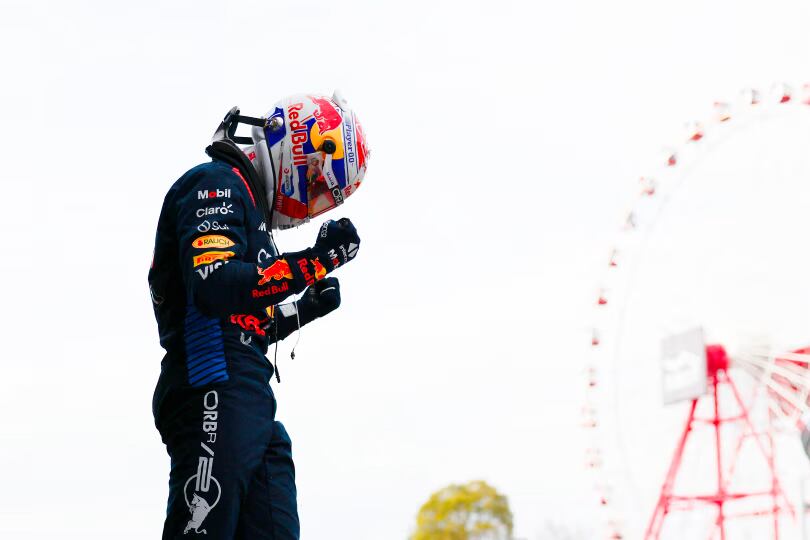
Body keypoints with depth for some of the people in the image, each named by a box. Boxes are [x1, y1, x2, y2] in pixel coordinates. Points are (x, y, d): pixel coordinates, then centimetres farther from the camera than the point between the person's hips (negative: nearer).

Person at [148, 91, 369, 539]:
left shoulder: (246, 200, 26)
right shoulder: (217, 184, -4)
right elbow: (215, 288, -22)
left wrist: (303, 311, 20)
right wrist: (314, 263, -20)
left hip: (250, 404, 10)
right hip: (216, 400, -10)